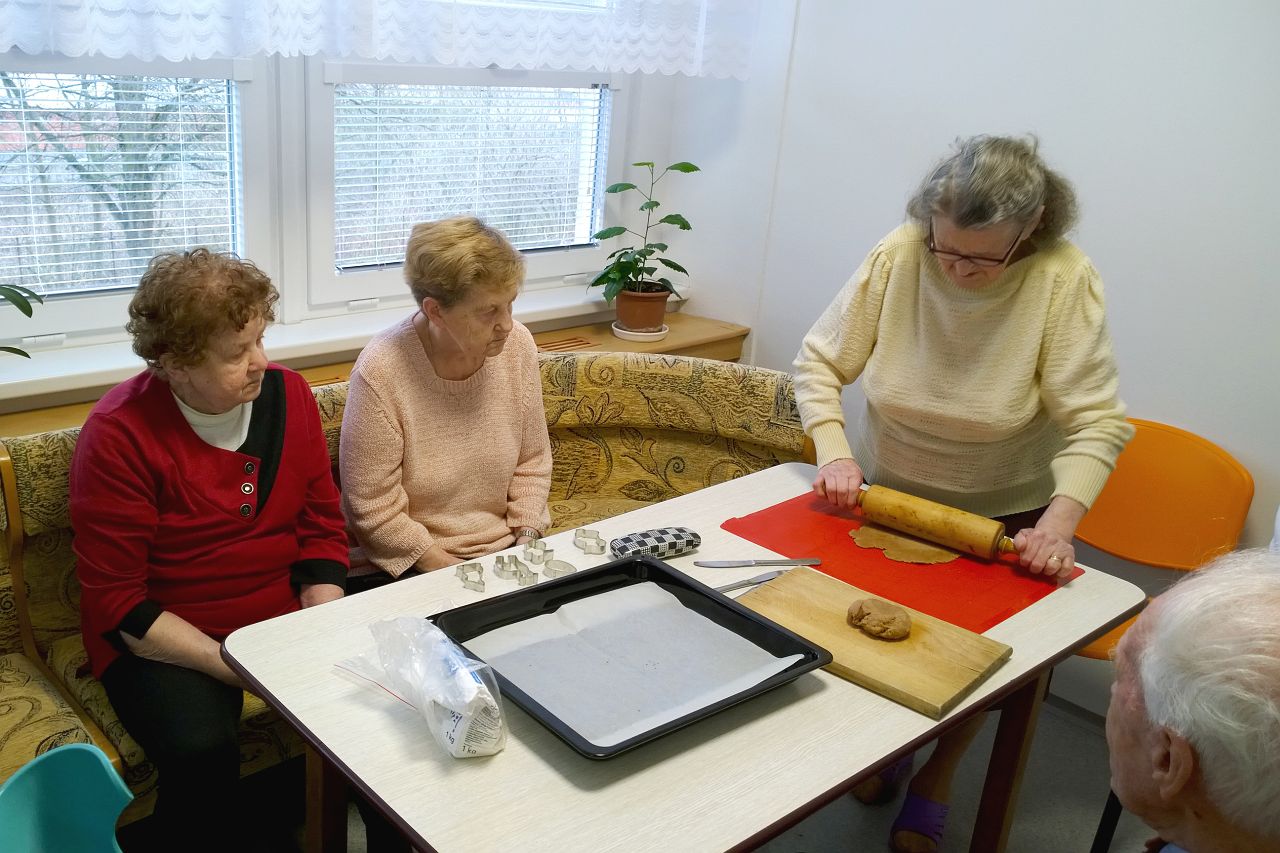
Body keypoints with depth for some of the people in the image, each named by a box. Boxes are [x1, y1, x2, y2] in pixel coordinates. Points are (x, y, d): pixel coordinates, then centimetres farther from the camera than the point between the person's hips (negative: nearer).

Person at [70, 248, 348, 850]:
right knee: (201, 751, -31)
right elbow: (116, 602, -13)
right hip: (163, 640, -4)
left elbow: (322, 528, 5)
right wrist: (233, 665, -21)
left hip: (284, 613, 4)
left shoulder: (286, 394, -1)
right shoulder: (118, 435, -14)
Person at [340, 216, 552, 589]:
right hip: (407, 569, -4)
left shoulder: (517, 345, -5)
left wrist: (525, 546, -4)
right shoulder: (379, 373, -19)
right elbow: (374, 512, -14)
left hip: (504, 552, 4)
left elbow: (531, 463, 6)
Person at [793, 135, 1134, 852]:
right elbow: (819, 363, -13)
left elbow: (1097, 422, -24)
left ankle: (936, 780, 37)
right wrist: (835, 455, -25)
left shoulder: (1065, 281, -25)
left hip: (1004, 513, -1)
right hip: (886, 492, 2)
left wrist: (1059, 523, -36)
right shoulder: (898, 256, -21)